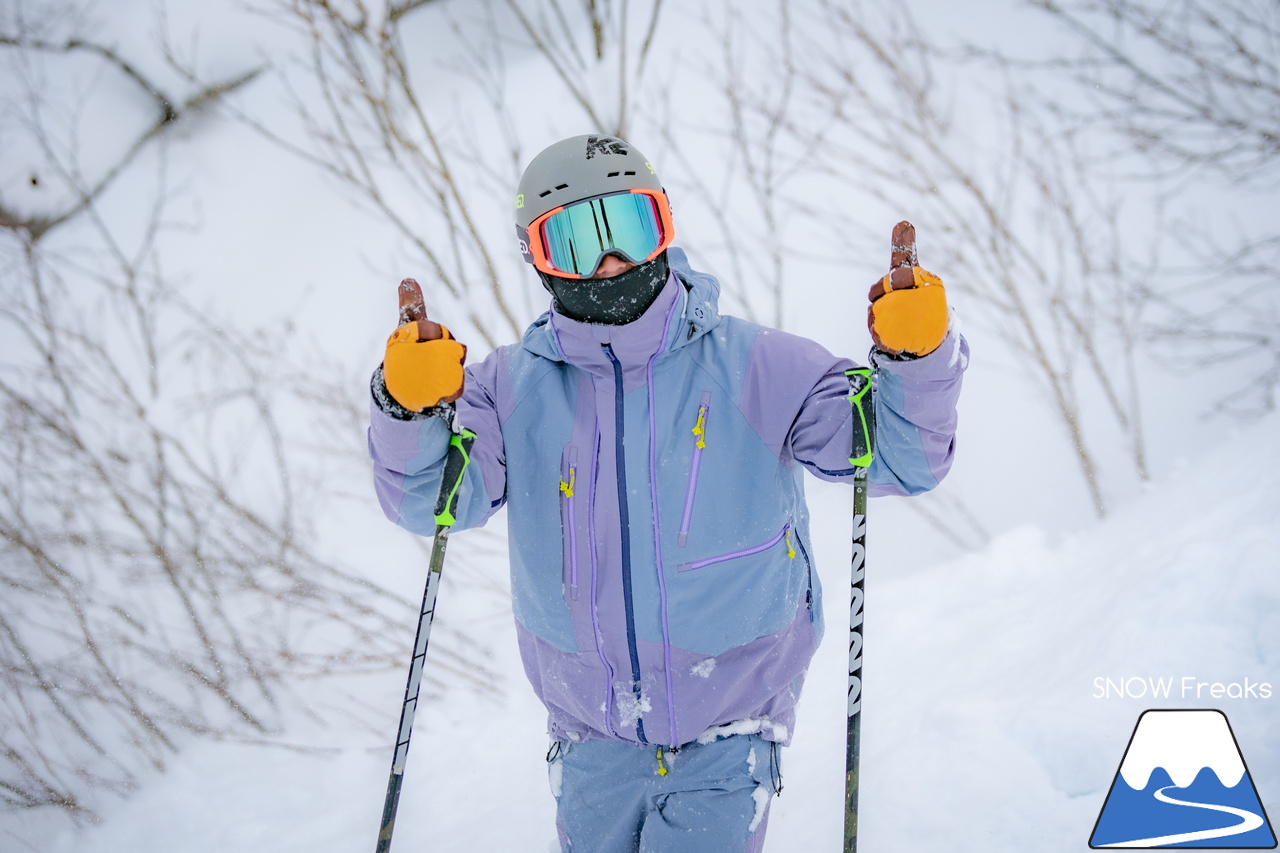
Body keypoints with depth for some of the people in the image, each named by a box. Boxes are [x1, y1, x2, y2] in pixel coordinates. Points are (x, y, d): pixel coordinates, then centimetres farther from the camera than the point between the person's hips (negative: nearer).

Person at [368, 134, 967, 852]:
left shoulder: (756, 368, -10)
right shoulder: (514, 387, -4)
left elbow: (903, 458, -12)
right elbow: (432, 500, -13)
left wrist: (915, 355, -31)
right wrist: (413, 408, -33)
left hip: (726, 731, -3)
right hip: (591, 736, 3)